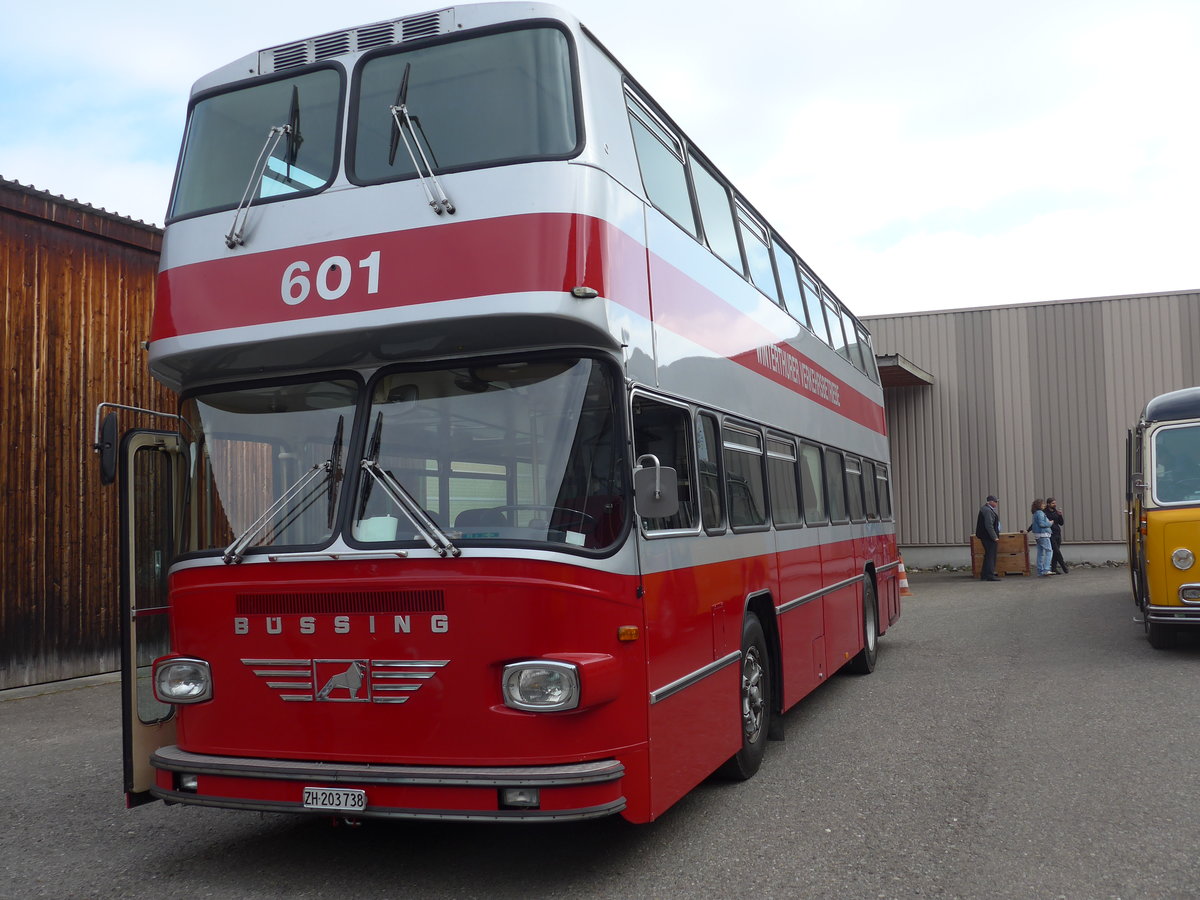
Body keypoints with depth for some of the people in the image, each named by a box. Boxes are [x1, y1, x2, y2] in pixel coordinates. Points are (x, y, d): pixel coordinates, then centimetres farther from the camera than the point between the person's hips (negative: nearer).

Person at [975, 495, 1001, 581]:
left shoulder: (985, 509, 15)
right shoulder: (987, 511, -18)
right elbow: (989, 526, -23)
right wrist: (995, 537, -22)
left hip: (987, 537, 11)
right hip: (989, 537, -11)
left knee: (988, 556, 14)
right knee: (990, 555, -9)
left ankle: (984, 575, 19)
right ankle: (990, 575, -9)